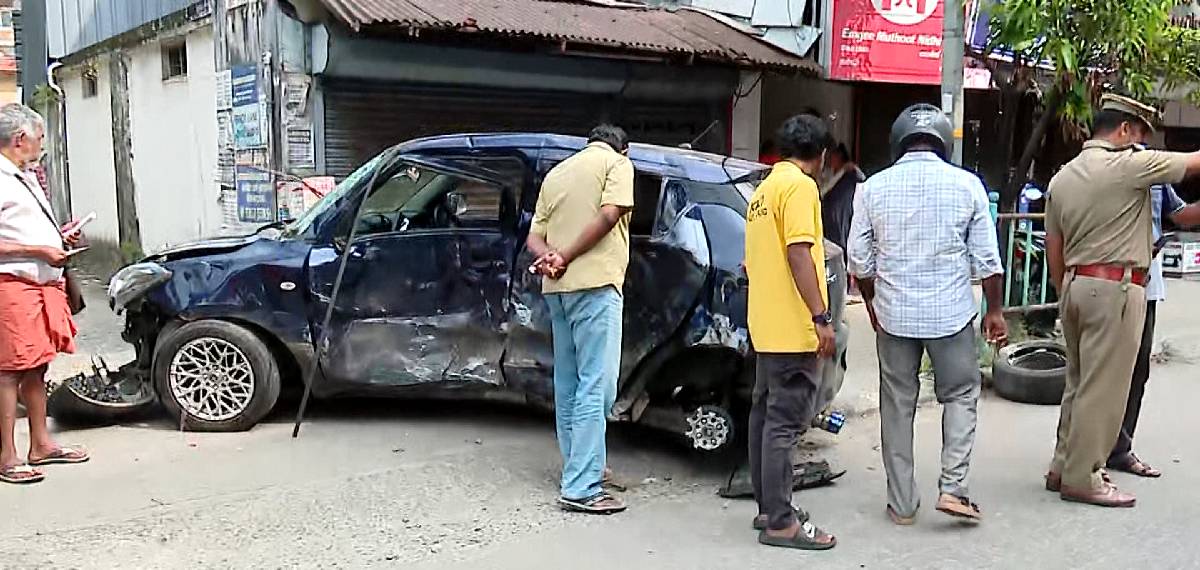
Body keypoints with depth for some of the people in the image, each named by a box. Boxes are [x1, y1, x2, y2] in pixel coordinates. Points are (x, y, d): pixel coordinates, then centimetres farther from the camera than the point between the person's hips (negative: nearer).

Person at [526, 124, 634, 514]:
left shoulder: (557, 172, 23)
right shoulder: (617, 163, 4)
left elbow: (534, 236, 15)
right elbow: (609, 214, -14)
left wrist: (548, 257, -5)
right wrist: (567, 257, -11)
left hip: (557, 287, 8)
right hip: (594, 282, -8)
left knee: (568, 383, 16)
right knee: (596, 386, -9)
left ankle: (579, 467, 28)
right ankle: (581, 489, -11)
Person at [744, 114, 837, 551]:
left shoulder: (765, 188, 18)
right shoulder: (799, 186, -11)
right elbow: (798, 254, -20)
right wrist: (822, 317, -21)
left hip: (766, 327, 10)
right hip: (793, 328, -10)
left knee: (766, 416, 13)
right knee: (785, 422, -7)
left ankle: (768, 507, 21)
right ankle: (780, 522, -3)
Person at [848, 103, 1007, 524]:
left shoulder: (875, 187, -1)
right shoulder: (966, 185, -3)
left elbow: (860, 259, 3)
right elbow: (986, 258, -1)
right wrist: (994, 310, 9)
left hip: (894, 315, 1)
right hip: (952, 314, -1)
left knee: (897, 406, 9)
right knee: (960, 396, 15)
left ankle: (902, 503, 14)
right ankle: (953, 486, 5)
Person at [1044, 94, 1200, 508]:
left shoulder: (1062, 177, 12)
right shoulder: (1128, 165, -10)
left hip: (1075, 284, 8)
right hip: (1115, 286, -8)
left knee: (1079, 382, 15)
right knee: (1103, 387, -1)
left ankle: (1064, 467, 22)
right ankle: (1082, 478, 5)